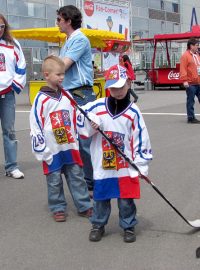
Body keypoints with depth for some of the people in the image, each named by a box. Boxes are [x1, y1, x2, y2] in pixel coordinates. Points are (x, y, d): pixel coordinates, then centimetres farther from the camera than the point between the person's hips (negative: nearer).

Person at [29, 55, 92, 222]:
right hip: (52, 150, -4)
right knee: (54, 180, 7)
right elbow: (35, 126, -9)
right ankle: (58, 208, 20)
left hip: (70, 147, 4)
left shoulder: (67, 96, 6)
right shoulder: (41, 99, -9)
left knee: (77, 177, 8)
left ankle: (84, 206, 16)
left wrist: (75, 139, 13)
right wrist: (42, 150, -10)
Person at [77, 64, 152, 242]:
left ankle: (129, 226, 25)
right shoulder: (97, 107, -2)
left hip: (126, 167, -1)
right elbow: (81, 127, 6)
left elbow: (141, 139, -2)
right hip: (102, 166, 1)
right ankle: (98, 225, 31)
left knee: (126, 200, 6)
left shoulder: (133, 112, -5)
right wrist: (91, 124, -15)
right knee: (101, 198, 12)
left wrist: (141, 165, -4)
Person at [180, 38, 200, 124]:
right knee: (191, 101, -1)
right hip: (191, 83, -7)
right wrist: (184, 80, -19)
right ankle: (191, 118, 6)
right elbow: (183, 69, -13)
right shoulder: (185, 56, -7)